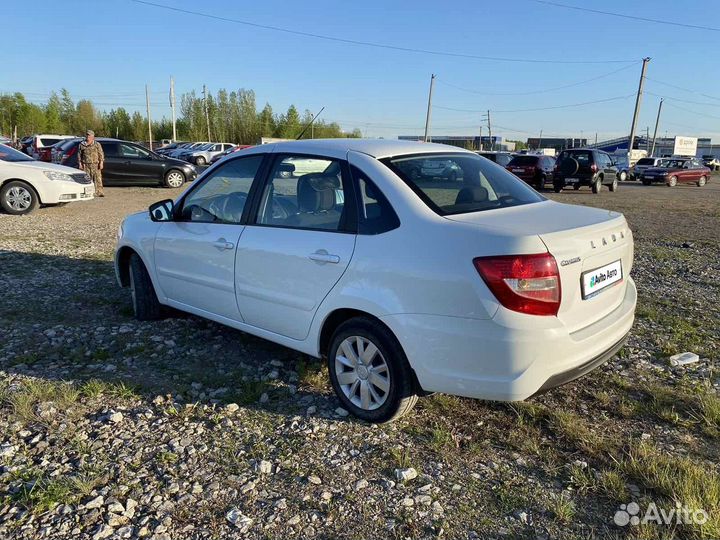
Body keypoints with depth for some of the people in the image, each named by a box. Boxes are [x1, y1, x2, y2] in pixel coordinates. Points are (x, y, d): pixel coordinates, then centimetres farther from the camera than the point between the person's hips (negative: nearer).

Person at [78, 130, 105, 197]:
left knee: (98, 178, -9)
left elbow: (101, 154, 1)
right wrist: (79, 163, 6)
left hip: (95, 164, -2)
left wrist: (101, 163, -8)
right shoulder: (82, 144, 11)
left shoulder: (97, 144, 5)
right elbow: (79, 154, 14)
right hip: (85, 165, 2)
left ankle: (99, 192, -8)